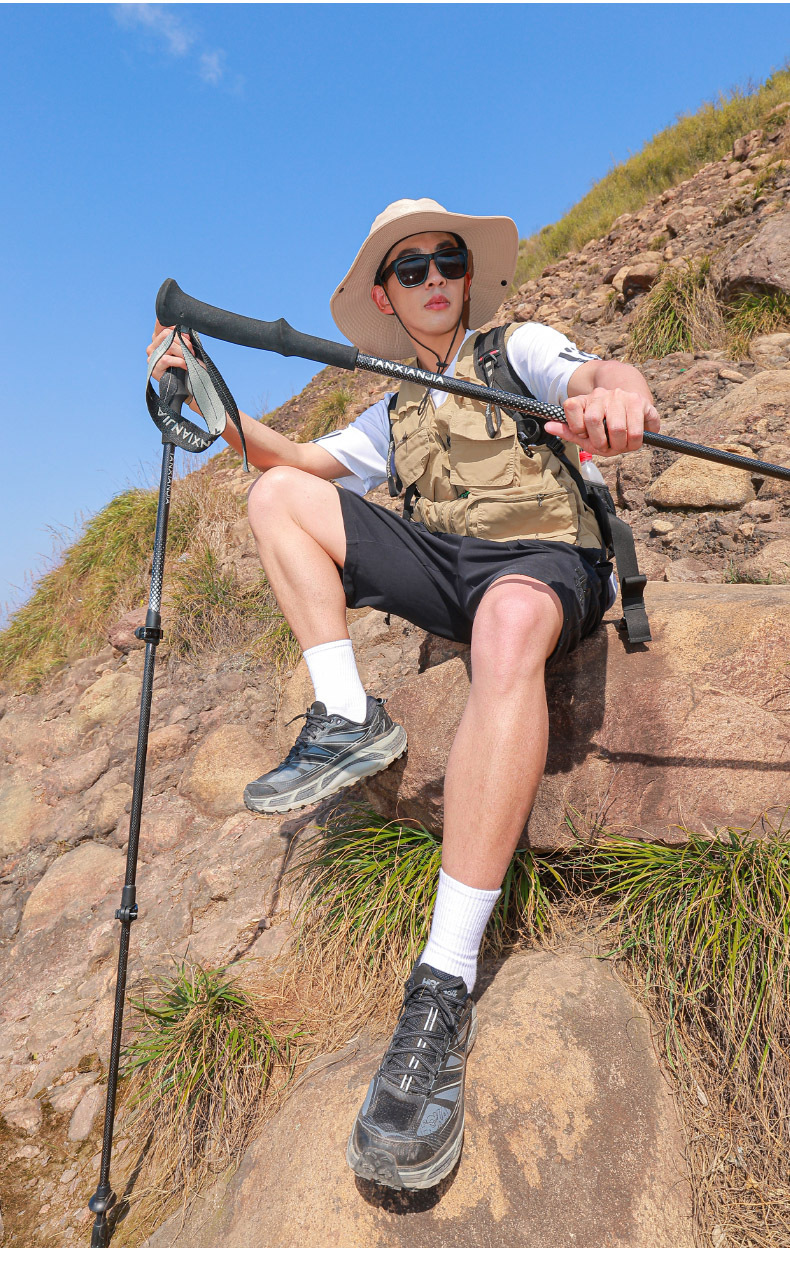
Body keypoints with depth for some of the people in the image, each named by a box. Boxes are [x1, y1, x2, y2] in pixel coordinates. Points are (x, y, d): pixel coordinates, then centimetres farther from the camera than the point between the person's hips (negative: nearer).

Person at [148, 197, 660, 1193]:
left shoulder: (520, 349, 12)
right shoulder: (394, 414, 26)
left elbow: (600, 378, -9)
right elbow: (301, 461, 18)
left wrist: (617, 393, -35)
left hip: (547, 559, -5)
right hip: (441, 567, 5)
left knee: (510, 618, -42)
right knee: (277, 496, -4)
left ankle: (445, 987, -44)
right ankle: (348, 721, -18)